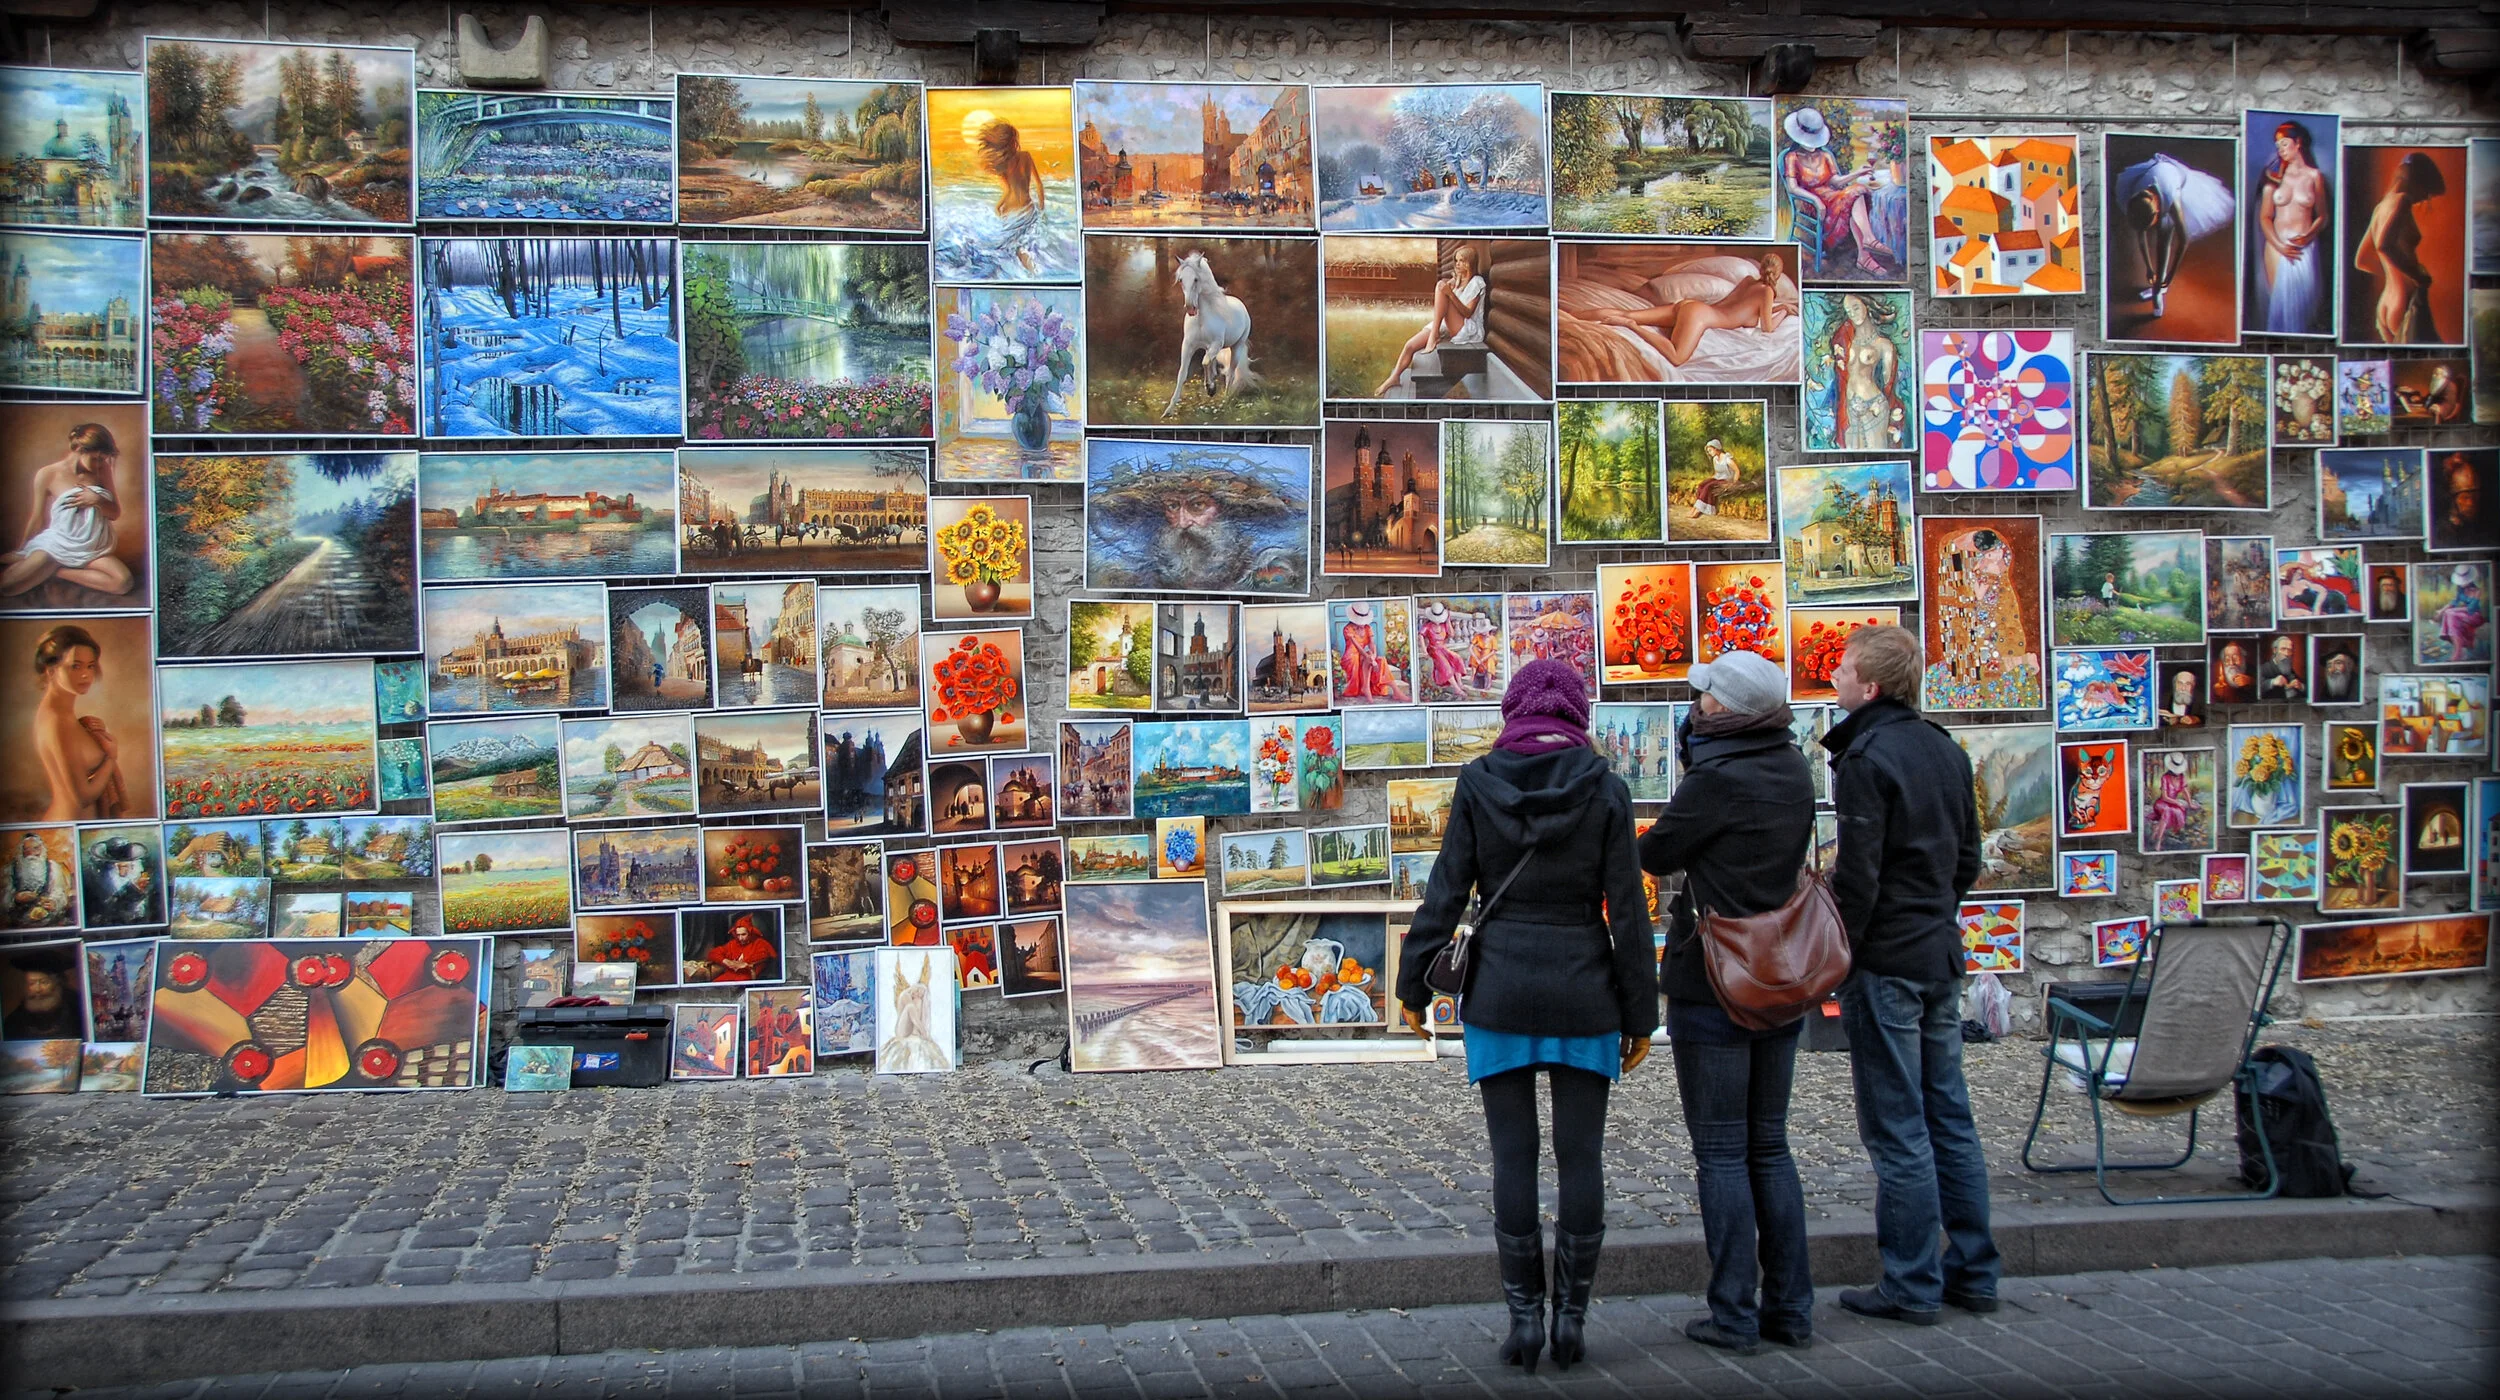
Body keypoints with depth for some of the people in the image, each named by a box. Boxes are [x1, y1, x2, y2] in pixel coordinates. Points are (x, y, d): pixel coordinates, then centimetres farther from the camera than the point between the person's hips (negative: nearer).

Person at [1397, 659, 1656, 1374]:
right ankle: (1571, 1316, 11)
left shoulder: (1477, 784, -4)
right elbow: (1627, 911, -4)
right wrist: (1640, 1015, 3)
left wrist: (1414, 986, 7)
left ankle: (1524, 1317, 8)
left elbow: (1445, 894, -3)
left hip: (1499, 991, 0)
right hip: (1583, 993, 0)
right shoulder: (1604, 789, -5)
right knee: (1581, 1156, 8)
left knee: (1514, 1155, 6)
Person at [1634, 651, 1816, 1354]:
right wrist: (1699, 748, 1)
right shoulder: (1794, 771, 4)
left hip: (1712, 985, -7)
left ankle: (1735, 1316, 3)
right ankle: (1790, 1308, 16)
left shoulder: (1716, 779, -17)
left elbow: (1655, 852, -8)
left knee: (1722, 1153, 1)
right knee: (1769, 1146, 14)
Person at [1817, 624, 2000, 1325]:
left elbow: (1856, 876, -19)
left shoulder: (1867, 758, -15)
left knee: (1897, 1129, -2)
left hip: (1886, 962, -8)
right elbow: (1967, 858, 17)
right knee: (1949, 1117, 13)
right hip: (1941, 956, 8)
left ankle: (1912, 1286, 3)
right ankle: (1973, 1272, 19)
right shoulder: (1946, 750, 11)